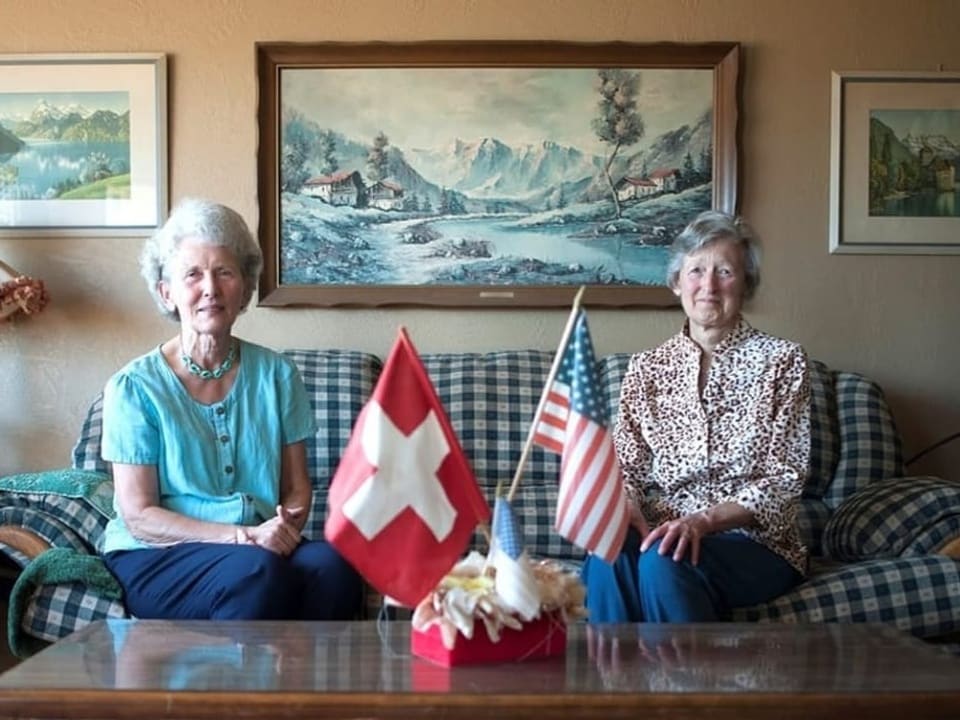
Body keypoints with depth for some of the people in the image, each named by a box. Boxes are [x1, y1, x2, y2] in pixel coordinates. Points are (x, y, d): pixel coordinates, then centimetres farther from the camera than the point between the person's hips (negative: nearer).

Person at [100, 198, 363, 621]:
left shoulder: (277, 375, 8)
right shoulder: (134, 387, -3)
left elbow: (297, 487, 11)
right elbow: (138, 516, -6)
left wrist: (287, 526, -14)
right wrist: (243, 536, -19)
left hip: (264, 549, 3)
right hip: (155, 559, -3)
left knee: (332, 564, -29)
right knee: (257, 571, -34)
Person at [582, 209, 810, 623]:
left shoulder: (781, 361, 1)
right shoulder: (647, 368, 10)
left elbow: (783, 481, -5)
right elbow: (624, 469, 6)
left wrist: (704, 520, -21)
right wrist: (625, 511, -19)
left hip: (754, 541, -2)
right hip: (662, 531, 2)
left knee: (663, 560, -35)